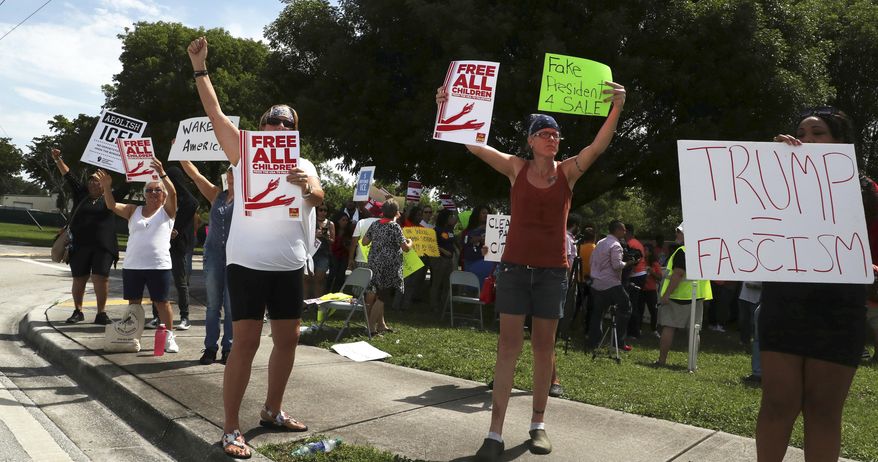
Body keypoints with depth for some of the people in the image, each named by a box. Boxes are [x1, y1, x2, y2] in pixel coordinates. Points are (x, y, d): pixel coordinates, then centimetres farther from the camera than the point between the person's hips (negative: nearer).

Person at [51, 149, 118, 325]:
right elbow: (69, 176, 10)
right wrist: (58, 160, 5)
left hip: (103, 246, -2)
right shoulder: (81, 195, 11)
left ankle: (101, 313, 1)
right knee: (79, 279, 9)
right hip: (79, 245, 2)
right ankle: (78, 311, 22)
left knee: (101, 278, -6)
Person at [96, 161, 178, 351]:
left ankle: (169, 337, 8)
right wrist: (106, 187, -14)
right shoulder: (134, 211, 13)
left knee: (162, 302, 0)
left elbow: (173, 194, -14)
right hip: (132, 265, 4)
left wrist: (162, 174, -28)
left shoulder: (167, 211, 3)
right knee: (134, 302, 10)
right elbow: (112, 206, 2)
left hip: (158, 266, -3)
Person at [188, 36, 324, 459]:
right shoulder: (245, 153, 5)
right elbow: (215, 113, -1)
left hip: (289, 265, 4)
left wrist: (308, 186, -32)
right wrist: (199, 66, -5)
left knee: (287, 340, 10)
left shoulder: (303, 164, 11)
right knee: (246, 343, -6)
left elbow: (318, 197, -9)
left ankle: (272, 411, 28)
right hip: (247, 262, -4)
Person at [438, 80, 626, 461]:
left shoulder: (568, 171, 3)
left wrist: (617, 108, -23)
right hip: (515, 265, -1)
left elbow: (599, 145, -10)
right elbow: (472, 144, -2)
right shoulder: (516, 168, 1)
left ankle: (538, 425, 20)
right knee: (508, 345, -4)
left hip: (552, 269, 1)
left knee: (544, 346, 7)